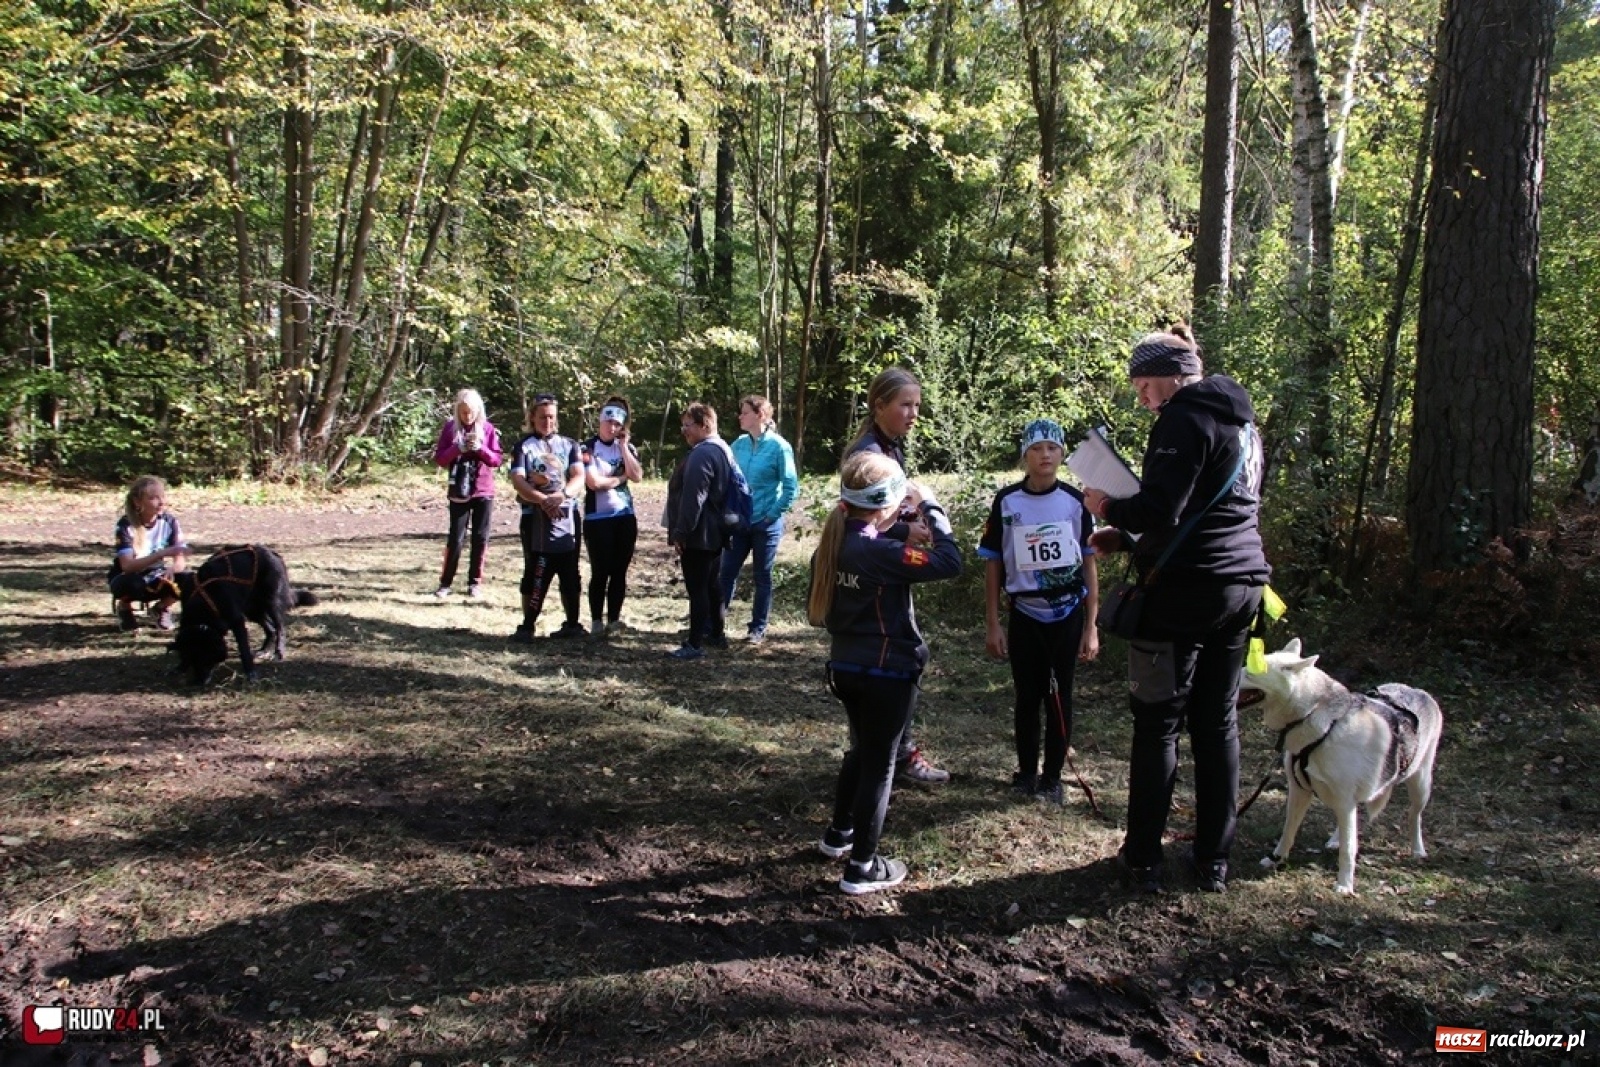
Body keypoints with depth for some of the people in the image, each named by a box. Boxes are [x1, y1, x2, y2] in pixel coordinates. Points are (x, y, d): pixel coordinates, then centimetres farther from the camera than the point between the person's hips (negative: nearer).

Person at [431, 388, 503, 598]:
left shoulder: (488, 428, 0)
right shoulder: (450, 427, 0)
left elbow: (497, 459, -1)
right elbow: (439, 458, -2)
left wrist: (481, 448, -18)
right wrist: (458, 448, -18)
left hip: (484, 492, 1)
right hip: (459, 492, -1)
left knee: (480, 537, 4)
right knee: (456, 538, -3)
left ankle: (475, 581, 15)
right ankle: (445, 582, 8)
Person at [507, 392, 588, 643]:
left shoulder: (569, 445, 11)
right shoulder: (524, 446, 3)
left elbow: (579, 477, -3)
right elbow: (518, 481, -10)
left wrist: (561, 494, -22)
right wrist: (543, 500, -25)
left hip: (567, 517, 3)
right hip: (536, 518, -3)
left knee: (570, 574, 8)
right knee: (535, 574, -2)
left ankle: (572, 624, 19)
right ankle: (527, 627, 4)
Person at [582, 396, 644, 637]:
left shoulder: (627, 447, 9)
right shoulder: (588, 447, -5)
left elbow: (637, 476, -7)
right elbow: (593, 482, -16)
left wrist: (624, 446, -8)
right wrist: (621, 477, -4)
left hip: (625, 517, 4)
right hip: (597, 518, -4)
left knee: (619, 571, 7)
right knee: (600, 572, -2)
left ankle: (614, 619, 16)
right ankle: (597, 621, 9)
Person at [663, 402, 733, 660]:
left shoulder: (701, 454, -21)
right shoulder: (722, 449, 14)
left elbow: (692, 499, -25)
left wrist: (680, 532, -20)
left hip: (698, 534, -11)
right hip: (715, 531, 11)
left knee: (697, 588, -6)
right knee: (713, 584, 18)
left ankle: (694, 644, -2)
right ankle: (716, 634, 27)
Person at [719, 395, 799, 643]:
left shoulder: (778, 446, -11)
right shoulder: (738, 444, 2)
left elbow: (791, 487, -9)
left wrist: (773, 515, -10)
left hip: (765, 524, -4)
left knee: (762, 577, 8)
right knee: (726, 572, 5)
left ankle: (758, 628, 18)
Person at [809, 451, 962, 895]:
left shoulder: (834, 545, 1)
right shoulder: (879, 551, -24)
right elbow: (950, 561, -25)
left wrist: (909, 541, 6)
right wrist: (929, 506, -16)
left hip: (846, 667, 8)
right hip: (887, 672, -8)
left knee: (861, 750, 26)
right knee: (879, 764, 5)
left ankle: (839, 834, 41)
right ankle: (862, 867, 13)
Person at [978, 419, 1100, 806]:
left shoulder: (1075, 502, -4)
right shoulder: (1006, 502, -3)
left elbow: (1089, 565, 0)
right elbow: (993, 565, 2)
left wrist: (1091, 628, -3)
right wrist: (993, 625, -1)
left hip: (1067, 614, 0)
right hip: (1023, 614, 0)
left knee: (1059, 696, 5)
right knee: (1027, 697, 8)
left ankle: (1052, 777, 18)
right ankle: (1026, 772, 23)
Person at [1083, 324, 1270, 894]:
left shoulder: (1185, 419, -11)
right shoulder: (1238, 419, 18)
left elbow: (1160, 508, -22)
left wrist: (1109, 508, -3)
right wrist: (1127, 537, 19)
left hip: (1186, 590, -9)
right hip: (1240, 584, 9)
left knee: (1157, 723, 1)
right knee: (1218, 721, 12)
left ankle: (1143, 857, 8)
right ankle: (1214, 859, 19)